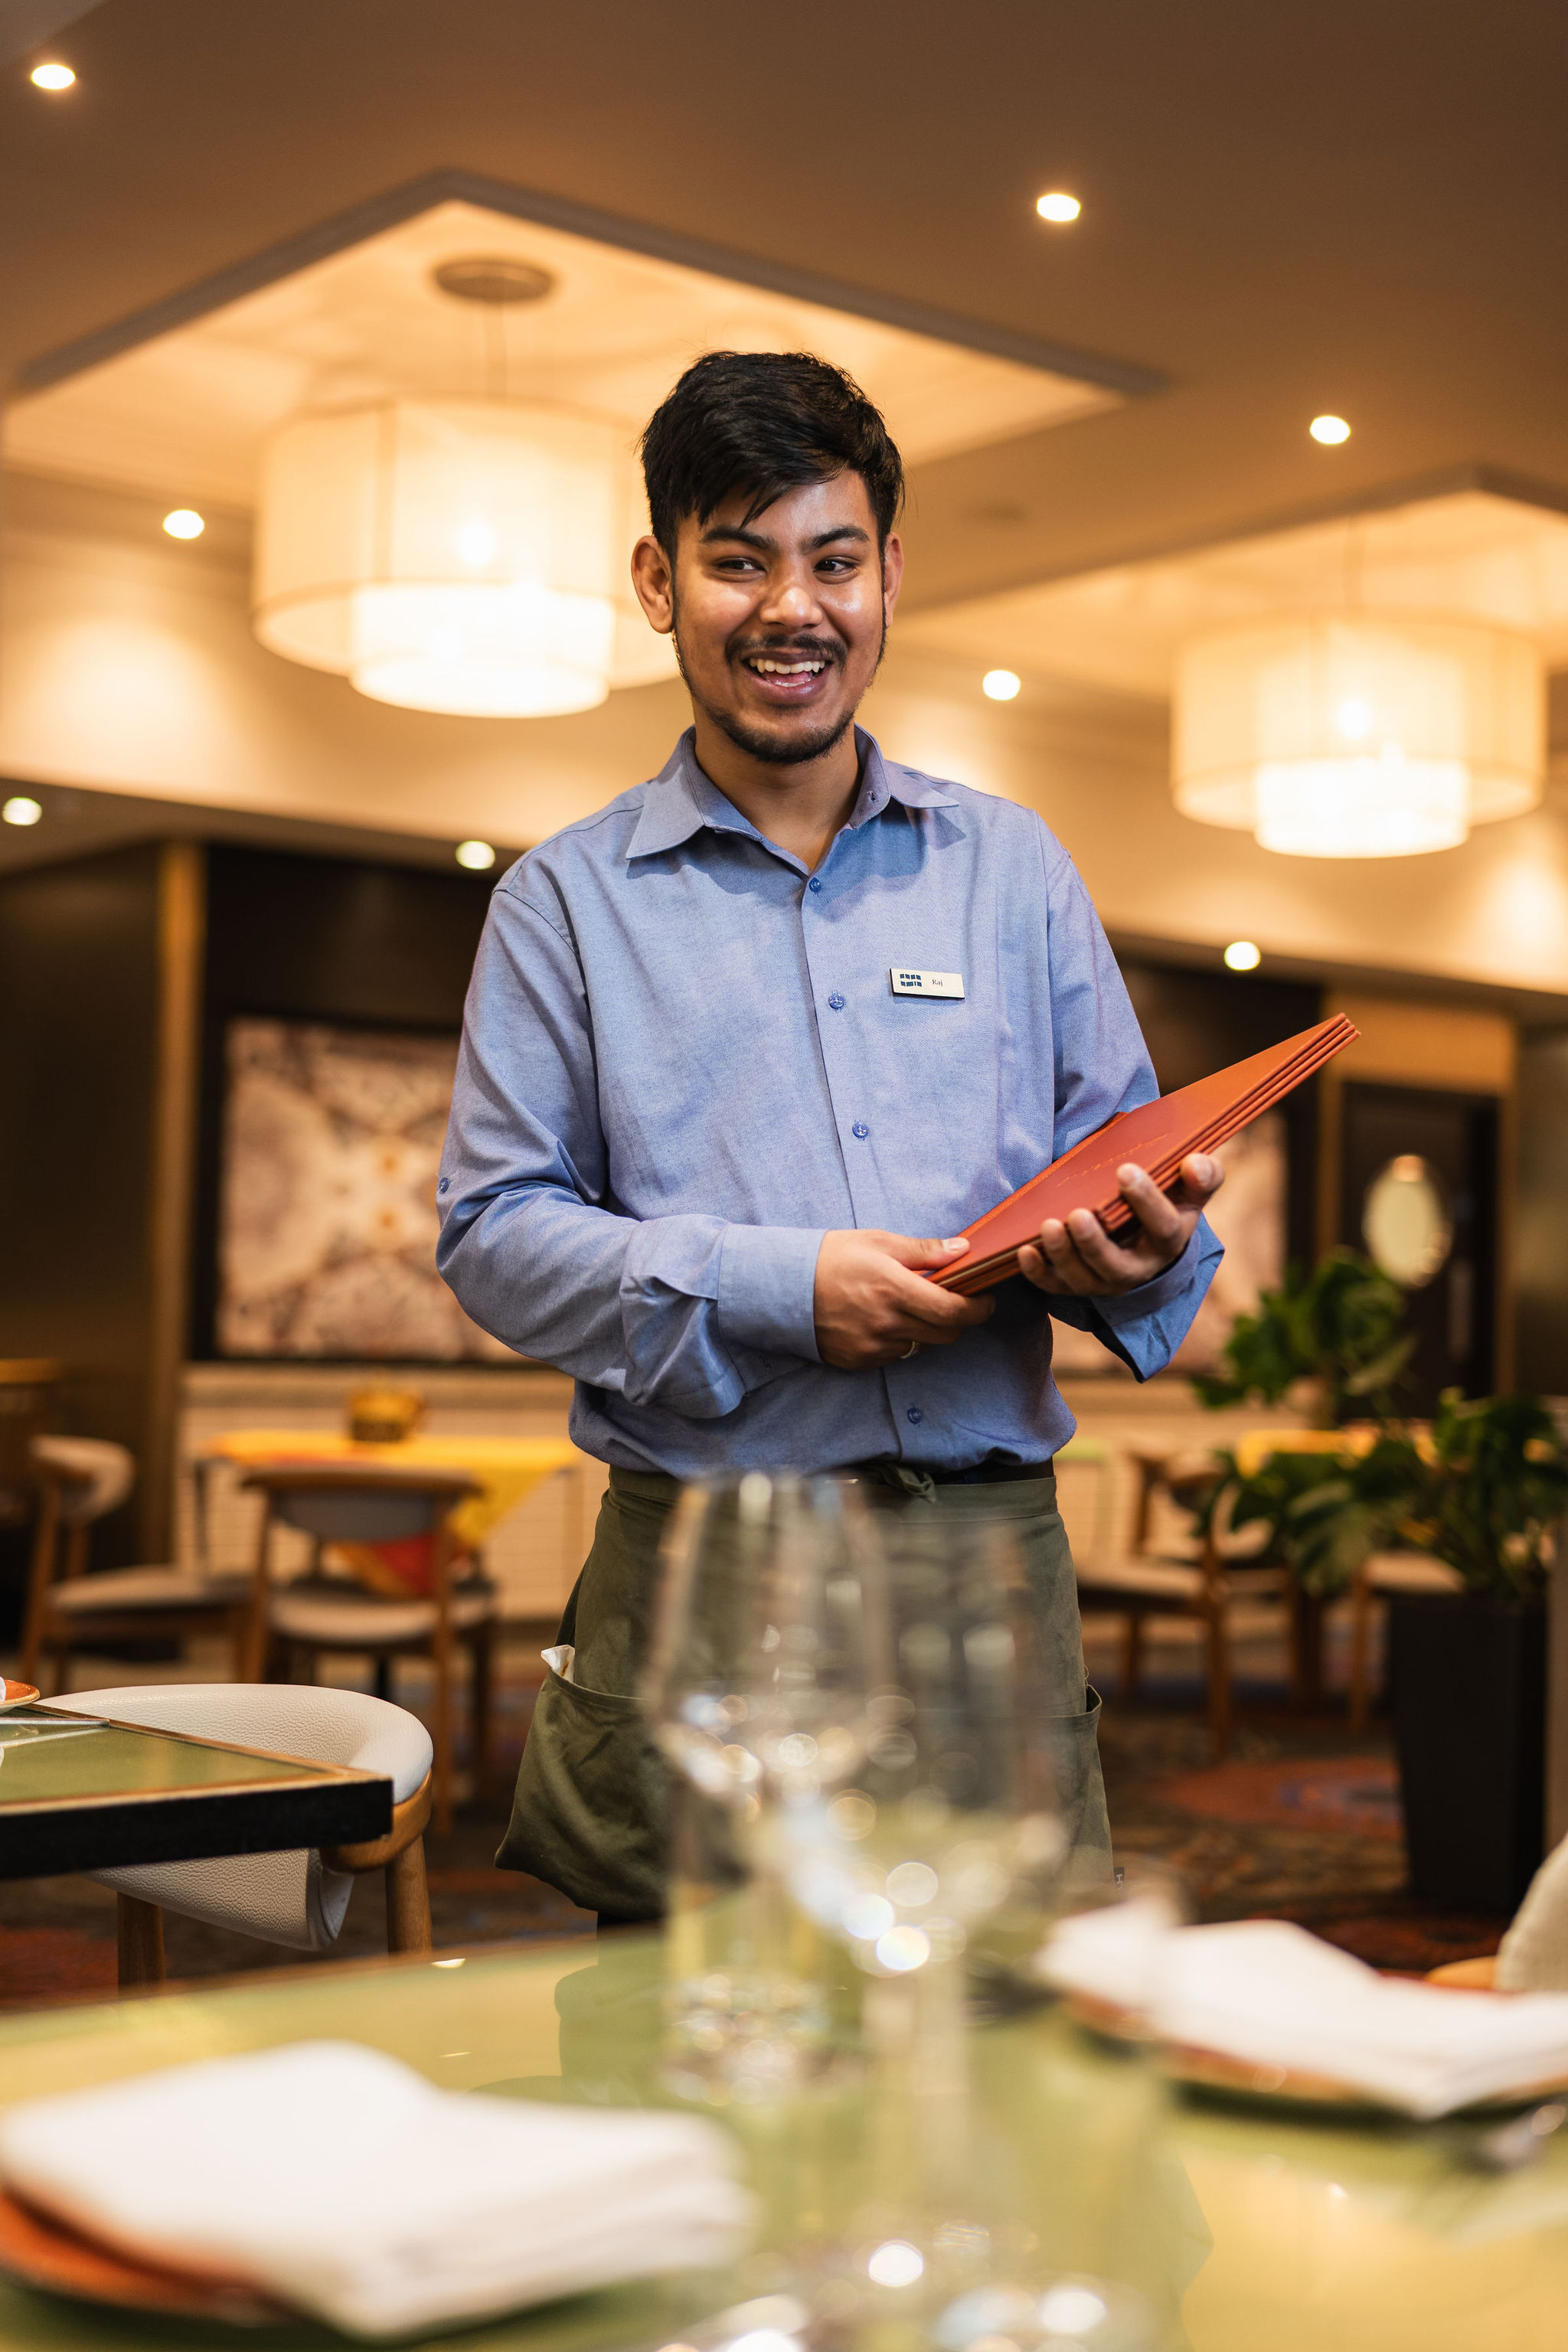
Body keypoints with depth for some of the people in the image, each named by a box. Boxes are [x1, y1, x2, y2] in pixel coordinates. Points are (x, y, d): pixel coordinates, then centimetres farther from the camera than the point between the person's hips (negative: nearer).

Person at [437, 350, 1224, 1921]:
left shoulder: (1012, 867, 16)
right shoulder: (569, 901, 8)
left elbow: (1122, 1155, 15)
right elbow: (494, 1231, 1)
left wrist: (1142, 1250, -9)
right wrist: (772, 1289, -12)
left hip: (995, 1554, 2)